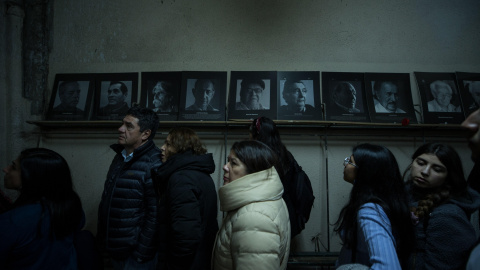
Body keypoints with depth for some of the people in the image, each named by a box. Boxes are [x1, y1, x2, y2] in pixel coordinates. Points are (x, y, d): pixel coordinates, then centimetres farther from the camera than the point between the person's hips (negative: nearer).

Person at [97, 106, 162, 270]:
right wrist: (102, 238, 13)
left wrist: (141, 254, -18)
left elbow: (155, 215, -22)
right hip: (114, 250, 8)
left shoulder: (153, 165, -21)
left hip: (134, 256, -7)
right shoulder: (120, 157, 5)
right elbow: (108, 201, 12)